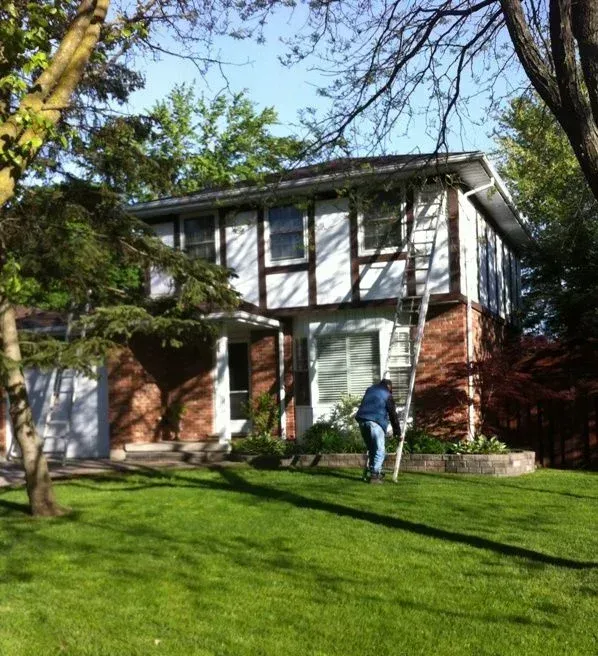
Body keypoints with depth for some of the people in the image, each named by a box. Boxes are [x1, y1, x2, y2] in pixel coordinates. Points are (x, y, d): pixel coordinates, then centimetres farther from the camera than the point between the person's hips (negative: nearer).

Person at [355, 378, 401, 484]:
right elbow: (393, 415, 7)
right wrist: (397, 432, 12)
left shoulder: (369, 390, 25)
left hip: (362, 420, 6)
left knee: (371, 449, 16)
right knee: (379, 450, -4)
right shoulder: (387, 395, 8)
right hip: (375, 422, -6)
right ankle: (374, 475, -12)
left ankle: (373, 472, 15)